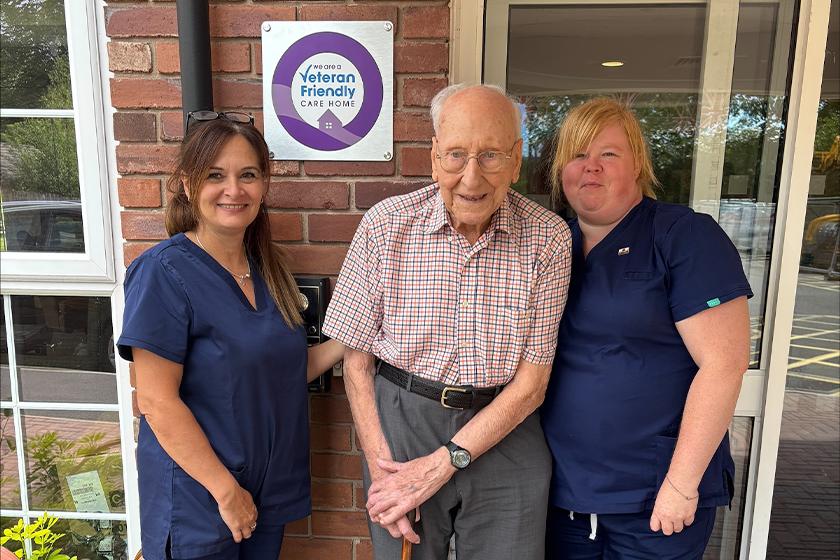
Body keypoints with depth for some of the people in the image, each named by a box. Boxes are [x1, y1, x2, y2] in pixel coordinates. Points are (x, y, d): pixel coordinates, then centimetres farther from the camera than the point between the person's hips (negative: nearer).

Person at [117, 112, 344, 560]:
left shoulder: (265, 268, 2)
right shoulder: (163, 272, -18)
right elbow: (157, 401, -19)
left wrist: (345, 340, -5)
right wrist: (226, 489, -17)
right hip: (197, 499, -6)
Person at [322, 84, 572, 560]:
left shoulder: (548, 238, -10)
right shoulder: (385, 226, -10)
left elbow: (532, 382, -8)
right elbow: (357, 357, -4)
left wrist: (442, 464, -13)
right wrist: (380, 466, -10)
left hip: (504, 432, 1)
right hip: (400, 421, 0)